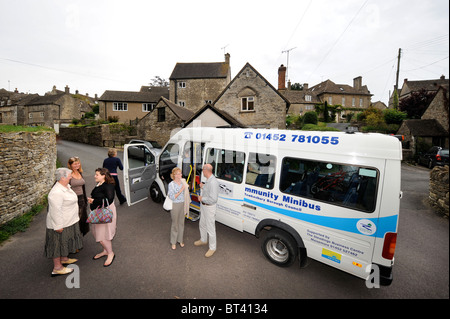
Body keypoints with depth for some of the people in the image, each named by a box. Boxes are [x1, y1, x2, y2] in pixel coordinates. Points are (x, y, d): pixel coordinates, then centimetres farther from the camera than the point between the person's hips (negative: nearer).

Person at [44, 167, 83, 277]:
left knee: (65, 242, 23)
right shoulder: (56, 193, -28)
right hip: (60, 224, -10)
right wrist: (58, 226, -22)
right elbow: (55, 211, -27)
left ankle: (64, 259, 41)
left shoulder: (66, 186, 3)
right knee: (59, 243, 4)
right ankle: (57, 268, 17)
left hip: (68, 222, 10)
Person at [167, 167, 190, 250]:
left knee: (181, 222, 16)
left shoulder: (183, 182, 0)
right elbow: (172, 197, -17)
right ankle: (173, 242, 26)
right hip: (175, 205, -5)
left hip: (183, 204, 5)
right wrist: (180, 191, -26)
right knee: (175, 224, 8)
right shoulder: (171, 184, -15)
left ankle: (180, 240, 33)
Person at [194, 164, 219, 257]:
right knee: (202, 225, 27)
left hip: (209, 207, -10)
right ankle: (203, 240, 49)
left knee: (210, 228, 5)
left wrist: (202, 198, -21)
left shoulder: (213, 182, -29)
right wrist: (203, 187, 13)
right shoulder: (208, 180, 2)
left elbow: (213, 199, -31)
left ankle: (212, 248, 23)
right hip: (203, 206, 10)